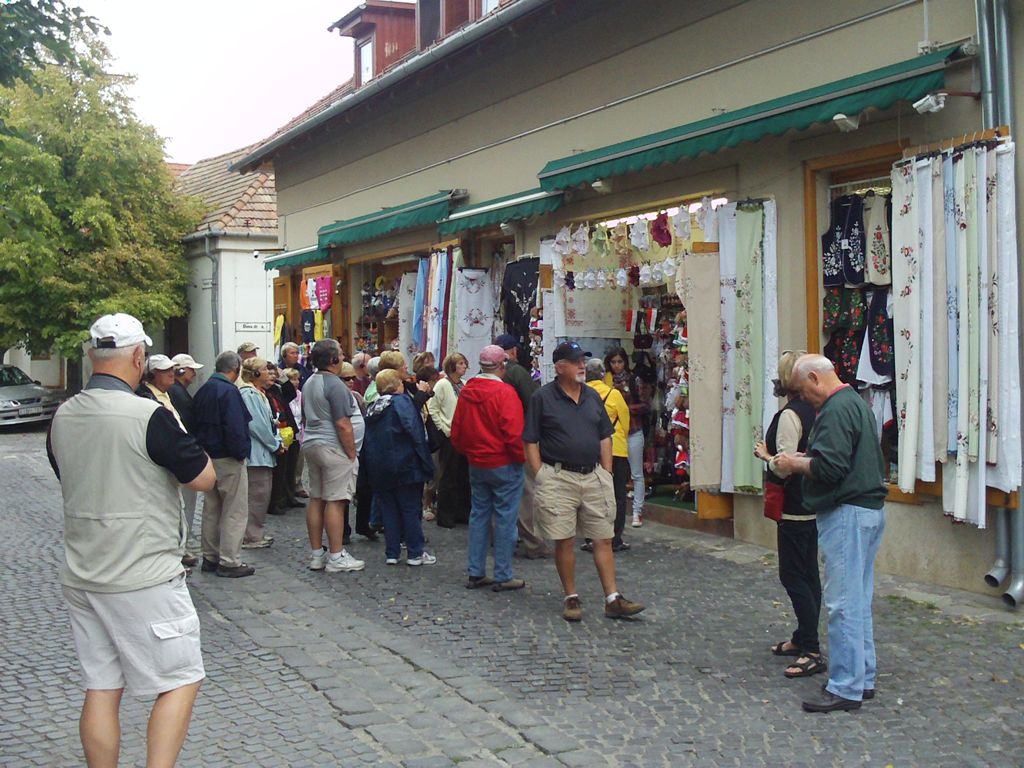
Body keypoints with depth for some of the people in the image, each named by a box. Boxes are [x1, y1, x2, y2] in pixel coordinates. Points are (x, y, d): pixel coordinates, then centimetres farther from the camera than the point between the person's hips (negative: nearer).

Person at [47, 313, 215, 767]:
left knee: (101, 688, 12)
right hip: (143, 579, -7)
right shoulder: (149, 416, -17)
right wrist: (180, 444, 7)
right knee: (180, 681, 5)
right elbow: (204, 478, -9)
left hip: (81, 576, 7)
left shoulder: (62, 418, 4)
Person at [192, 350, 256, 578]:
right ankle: (229, 561, -1)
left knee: (212, 509, 16)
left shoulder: (203, 391, 10)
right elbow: (235, 428, -24)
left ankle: (210, 557, 23)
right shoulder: (229, 391, -18)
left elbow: (196, 423, 15)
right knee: (234, 511, -2)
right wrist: (240, 453, -13)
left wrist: (203, 449, 17)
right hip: (228, 459, -9)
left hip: (207, 456, 9)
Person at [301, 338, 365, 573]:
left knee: (316, 499, 11)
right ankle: (336, 557, -4)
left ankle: (316, 554, 16)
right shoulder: (334, 385, -15)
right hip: (334, 448, -9)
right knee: (335, 501, -6)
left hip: (311, 446, 9)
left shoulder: (309, 383, 13)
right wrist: (352, 454, -13)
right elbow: (343, 424, -19)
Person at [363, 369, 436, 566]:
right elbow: (414, 431, -19)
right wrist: (424, 460, -13)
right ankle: (415, 553, 6)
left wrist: (372, 466, 15)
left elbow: (368, 439, 11)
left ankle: (391, 553, 13)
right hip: (403, 466, -6)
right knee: (410, 509, 2)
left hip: (378, 468, 6)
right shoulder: (402, 402, -10)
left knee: (388, 509, 12)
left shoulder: (372, 408, 10)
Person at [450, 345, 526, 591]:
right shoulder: (504, 392, -17)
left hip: (476, 465, 6)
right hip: (504, 465, -6)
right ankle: (503, 577, 6)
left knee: (479, 515, 14)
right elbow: (513, 433, -21)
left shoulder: (466, 391, 2)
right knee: (505, 518, 2)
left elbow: (456, 431, 8)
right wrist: (522, 457, -6)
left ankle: (476, 573, 18)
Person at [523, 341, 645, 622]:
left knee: (603, 540, 3)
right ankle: (571, 598, 14)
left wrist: (606, 475, 8)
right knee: (564, 541, 2)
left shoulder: (593, 397, 12)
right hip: (559, 478, -4)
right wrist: (541, 478, -9)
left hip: (594, 476, 5)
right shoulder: (542, 398, -3)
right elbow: (530, 442, -3)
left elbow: (605, 438, 16)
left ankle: (613, 599, 6)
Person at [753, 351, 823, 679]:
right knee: (808, 573, 16)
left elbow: (785, 466, -22)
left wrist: (765, 454, -5)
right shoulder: (815, 411, 8)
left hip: (793, 507, -9)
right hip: (814, 504, 9)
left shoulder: (789, 415, -19)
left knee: (793, 576, -5)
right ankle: (803, 639, 27)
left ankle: (812, 651, -5)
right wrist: (774, 453, 10)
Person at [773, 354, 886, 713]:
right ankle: (863, 678, 24)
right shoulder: (855, 402, 17)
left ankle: (845, 688, -2)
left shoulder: (836, 410, -16)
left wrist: (794, 463, -8)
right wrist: (804, 460, 11)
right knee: (859, 600, 16)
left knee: (844, 604, -6)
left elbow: (828, 467, -24)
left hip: (847, 514, -11)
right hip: (868, 508, 11)